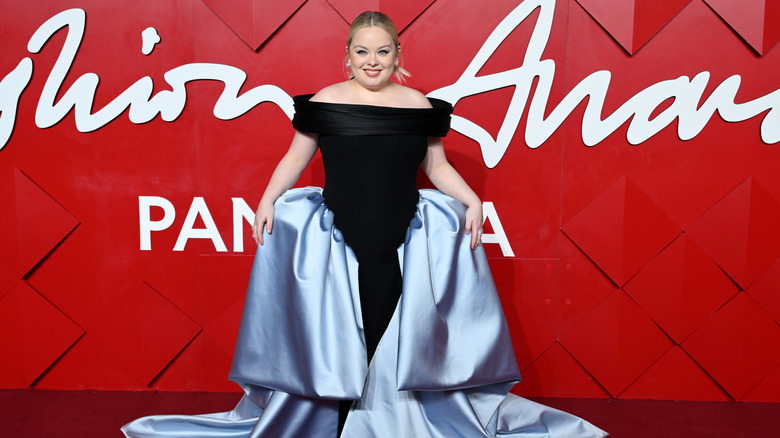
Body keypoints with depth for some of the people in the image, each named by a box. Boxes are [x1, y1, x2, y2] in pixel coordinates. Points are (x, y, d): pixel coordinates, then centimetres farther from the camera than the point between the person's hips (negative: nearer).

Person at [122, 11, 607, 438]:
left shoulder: (418, 104, 5)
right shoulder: (325, 101, 1)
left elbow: (437, 165, 13)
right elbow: (295, 159, 8)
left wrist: (472, 200, 1)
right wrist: (268, 199, -3)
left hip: (402, 241, 1)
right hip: (336, 239, -1)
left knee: (398, 339, 3)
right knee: (333, 335, 3)